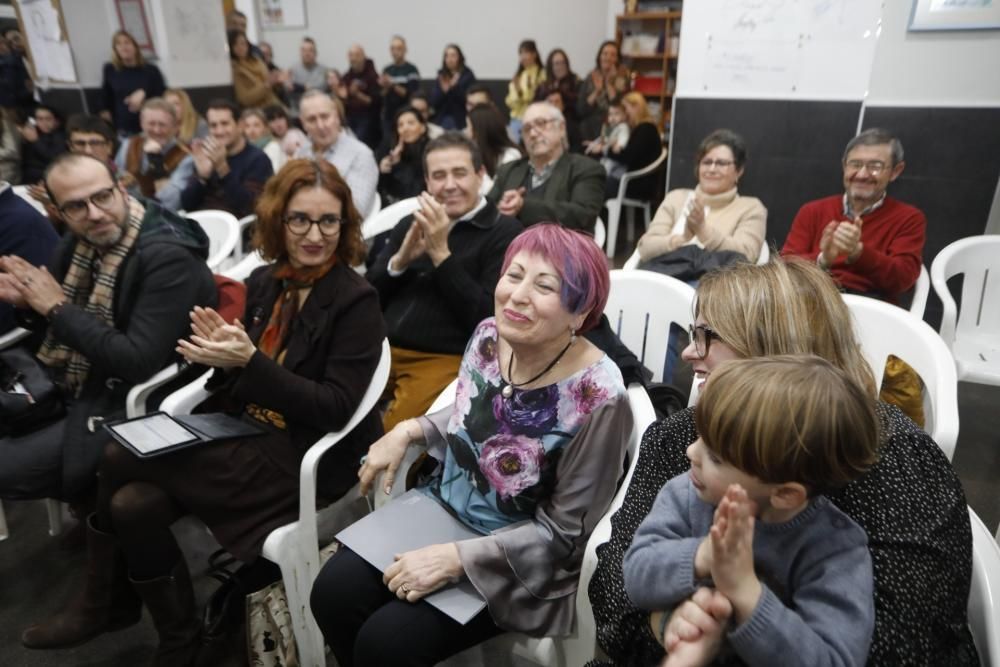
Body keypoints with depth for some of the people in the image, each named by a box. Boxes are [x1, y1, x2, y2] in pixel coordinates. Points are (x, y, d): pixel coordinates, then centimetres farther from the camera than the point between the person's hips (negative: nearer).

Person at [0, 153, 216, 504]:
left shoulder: (169, 257, -23)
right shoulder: (81, 240, 3)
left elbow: (139, 362, -26)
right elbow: (61, 324, 16)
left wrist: (58, 307, -19)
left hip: (128, 407, -8)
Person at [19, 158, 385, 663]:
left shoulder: (356, 301, -14)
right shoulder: (264, 282, 6)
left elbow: (335, 409, -19)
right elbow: (246, 389, 11)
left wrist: (249, 361, -25)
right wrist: (223, 354, -12)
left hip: (307, 460, -6)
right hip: (251, 436, 7)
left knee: (122, 457, -13)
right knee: (132, 502, -13)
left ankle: (105, 602, 15)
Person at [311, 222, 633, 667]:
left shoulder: (598, 398, -27)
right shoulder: (489, 336, -9)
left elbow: (563, 532, -19)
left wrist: (457, 558, -24)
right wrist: (407, 431, -5)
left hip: (515, 563, -5)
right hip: (442, 509, 6)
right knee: (333, 592, -8)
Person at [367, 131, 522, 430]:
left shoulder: (504, 231, -1)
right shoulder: (411, 223, 13)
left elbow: (487, 318, -11)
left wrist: (441, 254, -14)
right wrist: (400, 260, -6)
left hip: (446, 360, -5)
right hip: (380, 349, 5)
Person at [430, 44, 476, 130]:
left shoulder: (468, 76, 0)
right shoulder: (441, 76, 9)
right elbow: (433, 102, 4)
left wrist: (455, 87, -19)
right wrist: (443, 90, -14)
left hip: (461, 120, -3)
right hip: (442, 119, 3)